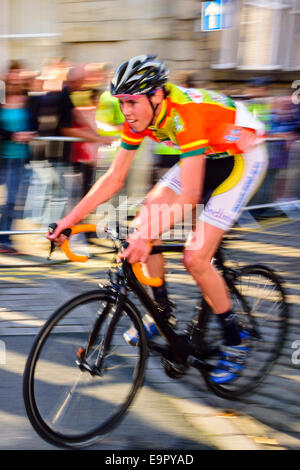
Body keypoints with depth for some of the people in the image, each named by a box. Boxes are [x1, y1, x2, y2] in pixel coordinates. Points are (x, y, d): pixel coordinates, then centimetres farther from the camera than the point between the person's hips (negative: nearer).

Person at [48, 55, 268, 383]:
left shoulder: (185, 113, -36)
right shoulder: (139, 118, -13)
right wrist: (70, 218, -15)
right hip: (204, 157, 8)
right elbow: (114, 177, -8)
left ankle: (235, 341, 3)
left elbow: (189, 194, -40)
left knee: (195, 258, -16)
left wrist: (147, 237, -49)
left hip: (242, 157, -8)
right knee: (145, 219, -7)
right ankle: (161, 310, 11)